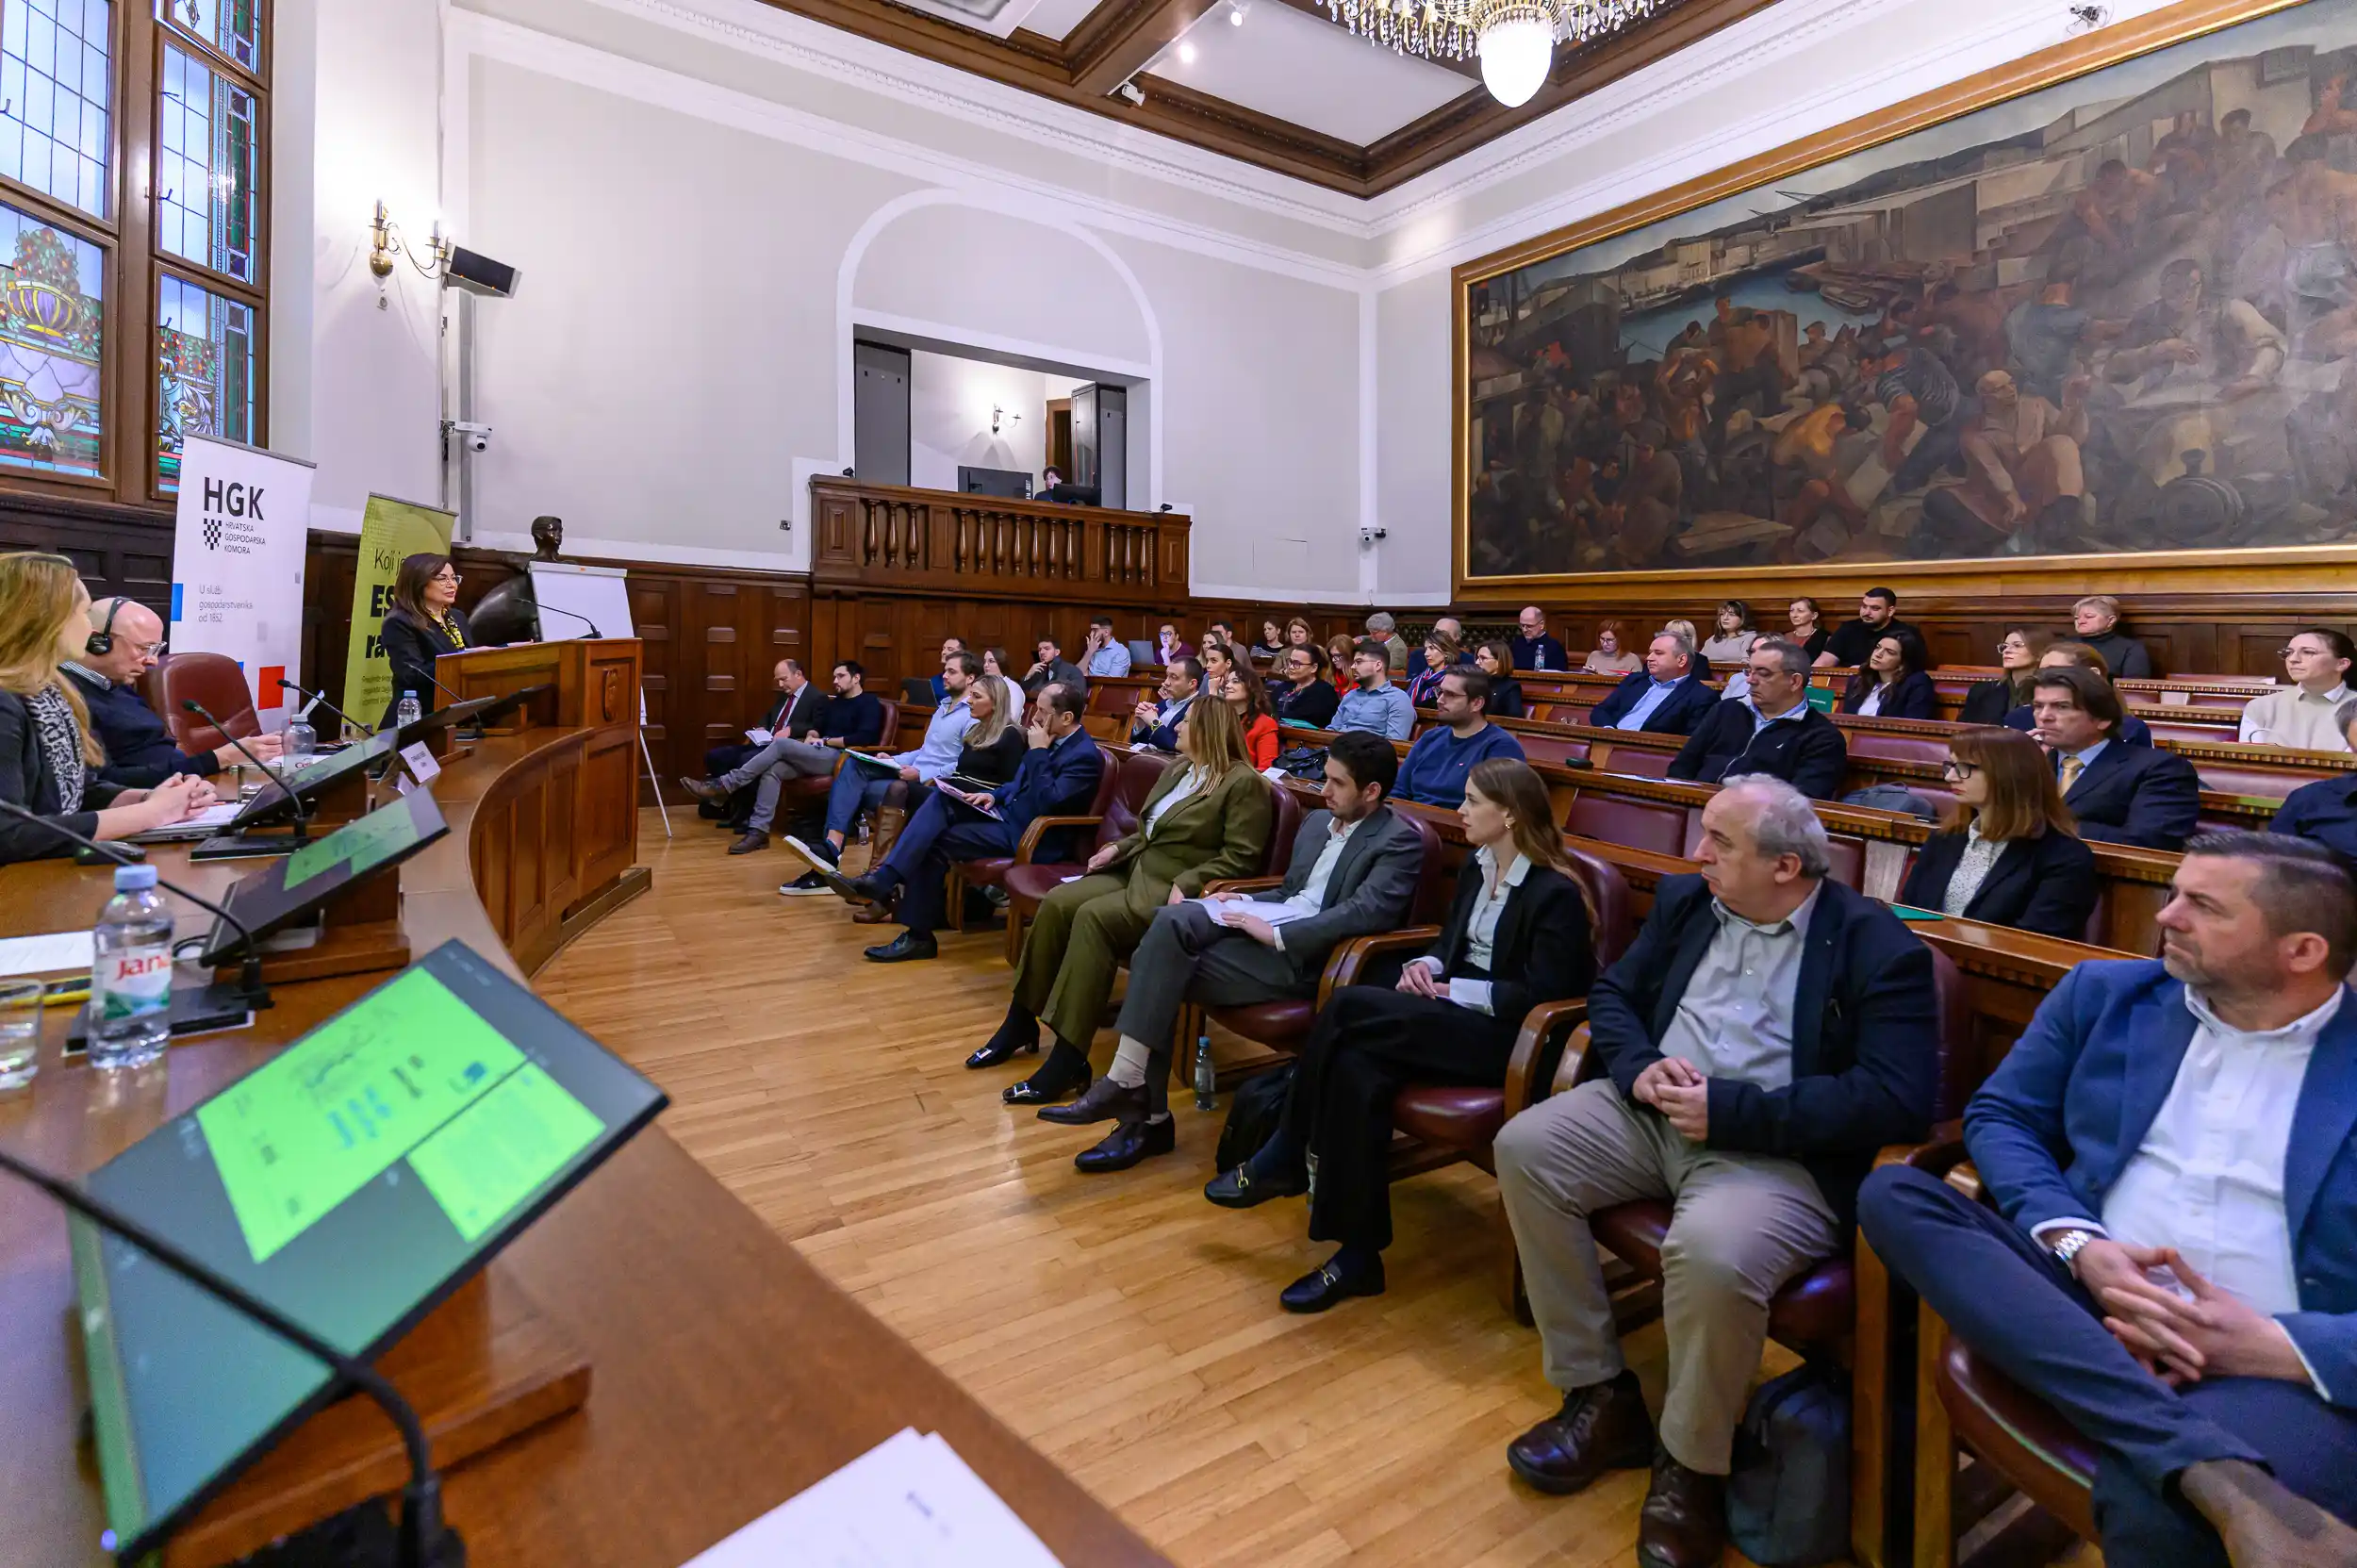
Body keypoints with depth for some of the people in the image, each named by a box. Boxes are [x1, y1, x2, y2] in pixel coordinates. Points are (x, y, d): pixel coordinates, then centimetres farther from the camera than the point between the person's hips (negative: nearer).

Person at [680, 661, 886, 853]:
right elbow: (817, 728, 22)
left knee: (781, 744, -25)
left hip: (839, 758, -8)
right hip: (817, 756, 8)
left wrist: (825, 741, -10)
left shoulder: (869, 704, 1)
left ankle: (724, 785, -23)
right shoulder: (834, 703, 28)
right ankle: (758, 831, -27)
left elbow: (865, 738, -14)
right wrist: (811, 736, -4)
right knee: (772, 770, -21)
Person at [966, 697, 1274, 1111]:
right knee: (1056, 903, -15)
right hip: (1135, 871, 8)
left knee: (1093, 917, -30)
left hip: (1173, 890, -8)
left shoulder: (1244, 783, -8)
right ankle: (1021, 1023, -3)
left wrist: (1186, 884, -23)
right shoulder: (1177, 768, 17)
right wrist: (1119, 847, 9)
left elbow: (1240, 857, -14)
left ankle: (1068, 1061, -27)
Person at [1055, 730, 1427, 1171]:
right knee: (1171, 921, -21)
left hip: (1304, 954, -7)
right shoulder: (1317, 822, 20)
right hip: (1269, 921, 7)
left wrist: (1275, 933, -21)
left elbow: (1366, 912, -20)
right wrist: (1246, 900, 7)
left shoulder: (1400, 840, -5)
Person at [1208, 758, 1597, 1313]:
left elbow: (1544, 994, -16)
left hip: (1503, 1036, -7)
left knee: (1351, 1006, -27)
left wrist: (1453, 990, -16)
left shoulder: (1555, 893, -11)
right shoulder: (1477, 868, 13)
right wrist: (1428, 966, -2)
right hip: (1454, 1015, 8)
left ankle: (1284, 1158, -11)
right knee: (1357, 1067, -25)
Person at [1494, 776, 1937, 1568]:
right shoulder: (1684, 899, 9)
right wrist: (1639, 1066, -8)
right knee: (1525, 1148, -13)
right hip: (1654, 1111, 6)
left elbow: (1897, 1099, -17)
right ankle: (1601, 1397, 3)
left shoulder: (1878, 947, -9)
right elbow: (1613, 992, 14)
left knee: (1713, 1253, -34)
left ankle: (1692, 1465, -2)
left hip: (1779, 1149, -6)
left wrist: (1730, 1111, -21)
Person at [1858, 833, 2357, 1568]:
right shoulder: (2105, 993, 12)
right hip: (2091, 1306, 6)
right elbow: (1999, 1116, 9)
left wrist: (2276, 1345, -16)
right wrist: (2079, 1246, -8)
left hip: (2293, 1370, -6)